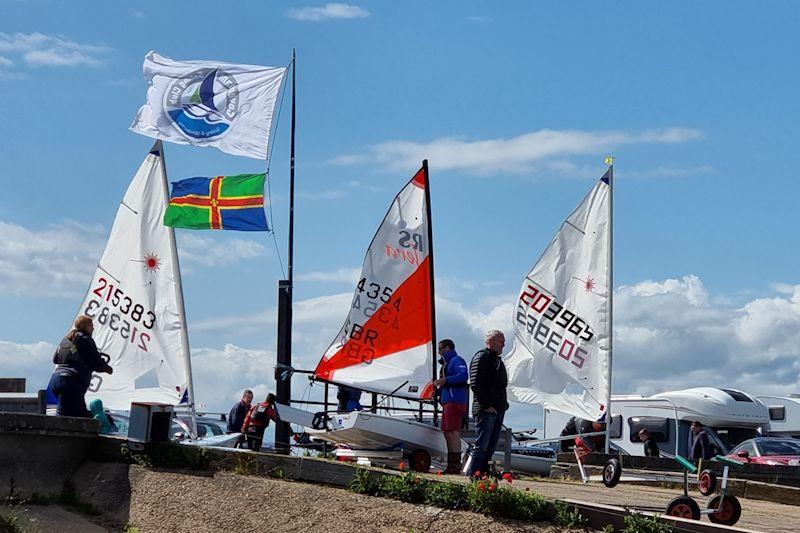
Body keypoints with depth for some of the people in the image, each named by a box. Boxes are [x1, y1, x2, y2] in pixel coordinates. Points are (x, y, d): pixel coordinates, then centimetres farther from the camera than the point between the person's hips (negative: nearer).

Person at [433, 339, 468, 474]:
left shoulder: (456, 360, -6)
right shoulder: (446, 363, 25)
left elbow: (464, 375, -23)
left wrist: (445, 380, -23)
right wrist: (438, 391, 16)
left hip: (455, 401, -11)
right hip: (447, 402, 11)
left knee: (453, 432, -13)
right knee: (447, 432, 9)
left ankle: (455, 465, -14)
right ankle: (452, 465, 11)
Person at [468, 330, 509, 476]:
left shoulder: (497, 360, 21)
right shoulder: (481, 358, -9)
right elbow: (476, 385, -17)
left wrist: (503, 404, 15)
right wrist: (486, 405, -19)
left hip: (498, 410, 9)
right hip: (485, 410, -9)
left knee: (490, 447, 10)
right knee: (481, 445, -10)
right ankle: (473, 475, -8)